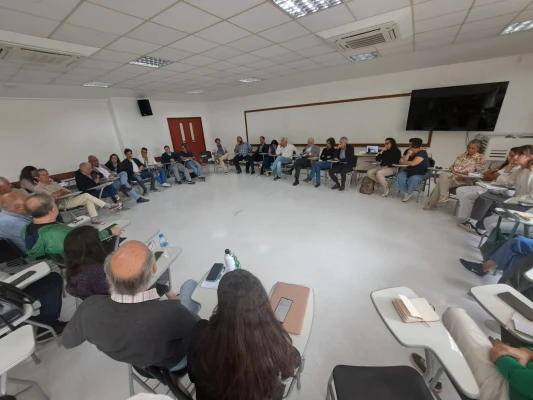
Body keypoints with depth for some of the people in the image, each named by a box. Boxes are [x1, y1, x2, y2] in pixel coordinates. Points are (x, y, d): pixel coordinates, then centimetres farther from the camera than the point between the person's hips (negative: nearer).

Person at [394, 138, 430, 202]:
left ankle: (409, 193, -10)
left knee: (413, 179, -35)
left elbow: (412, 163, -31)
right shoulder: (407, 151, 0)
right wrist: (408, 154, -22)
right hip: (410, 171, 6)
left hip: (422, 173, -6)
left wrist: (403, 162, -15)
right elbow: (401, 162, -10)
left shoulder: (422, 153, -19)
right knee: (400, 175, -22)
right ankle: (405, 192, -16)